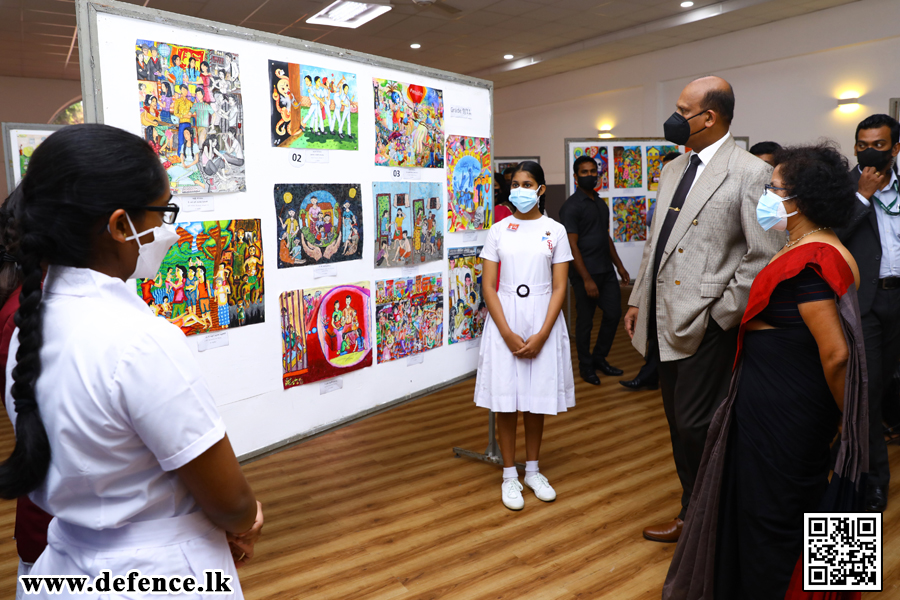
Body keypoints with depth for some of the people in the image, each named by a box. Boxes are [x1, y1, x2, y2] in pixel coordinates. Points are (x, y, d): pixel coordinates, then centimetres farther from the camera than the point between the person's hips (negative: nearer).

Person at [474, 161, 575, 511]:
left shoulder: (555, 231, 2)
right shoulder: (498, 231, 3)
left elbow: (559, 288, -2)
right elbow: (488, 287, -2)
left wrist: (541, 335, -12)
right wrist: (508, 333, -11)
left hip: (543, 323, 0)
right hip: (504, 323, 0)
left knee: (536, 400, 9)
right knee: (505, 401, 4)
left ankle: (532, 471, 27)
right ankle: (509, 475, 19)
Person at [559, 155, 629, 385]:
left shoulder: (601, 204, 15)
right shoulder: (571, 206, -10)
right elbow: (572, 245, -15)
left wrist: (619, 266, 16)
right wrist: (586, 279, -19)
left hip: (606, 271, 7)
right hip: (585, 272, -7)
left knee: (613, 313, 9)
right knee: (585, 321, 3)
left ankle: (599, 358, 26)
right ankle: (586, 366, 19)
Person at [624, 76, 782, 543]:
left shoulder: (750, 172, -9)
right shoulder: (672, 170, 15)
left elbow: (763, 256, -13)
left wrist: (723, 312, -14)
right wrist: (637, 301, 16)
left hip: (707, 325, -8)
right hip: (666, 321, 8)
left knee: (695, 425, -3)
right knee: (679, 424, 16)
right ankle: (694, 511, 34)